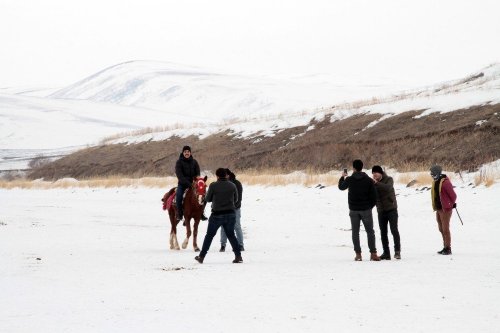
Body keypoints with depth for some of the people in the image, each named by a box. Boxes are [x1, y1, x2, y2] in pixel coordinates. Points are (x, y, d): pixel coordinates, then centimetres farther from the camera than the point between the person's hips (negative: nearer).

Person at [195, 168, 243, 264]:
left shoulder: (213, 186, -11)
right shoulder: (232, 186, -1)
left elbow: (208, 199, -1)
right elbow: (235, 199, 9)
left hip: (217, 214, -3)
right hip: (231, 214, 3)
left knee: (209, 235, 8)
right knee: (231, 235, 14)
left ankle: (201, 256, 11)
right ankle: (238, 256, 6)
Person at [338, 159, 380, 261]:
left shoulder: (349, 180, -6)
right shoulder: (368, 180, -6)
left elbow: (341, 187, 15)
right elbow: (374, 196, -5)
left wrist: (342, 177, 33)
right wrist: (370, 206, 11)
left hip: (353, 210, 0)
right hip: (366, 210, 0)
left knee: (355, 232, 8)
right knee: (370, 232, 6)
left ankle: (358, 254, 3)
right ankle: (373, 253, 0)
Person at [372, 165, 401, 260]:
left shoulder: (389, 180, -6)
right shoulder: (373, 183, 7)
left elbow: (388, 187, -27)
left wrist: (377, 183, -36)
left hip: (391, 209, -4)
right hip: (381, 210, 5)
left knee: (394, 230, -10)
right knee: (383, 232, 4)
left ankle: (397, 251, -5)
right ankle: (386, 253, 9)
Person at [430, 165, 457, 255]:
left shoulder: (445, 182, -16)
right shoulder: (435, 182, 12)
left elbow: (453, 195, -14)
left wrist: (451, 205, -2)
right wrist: (435, 207, 14)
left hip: (445, 209, -9)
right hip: (438, 209, 9)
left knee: (445, 229, -6)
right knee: (441, 229, 13)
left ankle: (448, 248, -1)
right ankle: (445, 248, 20)